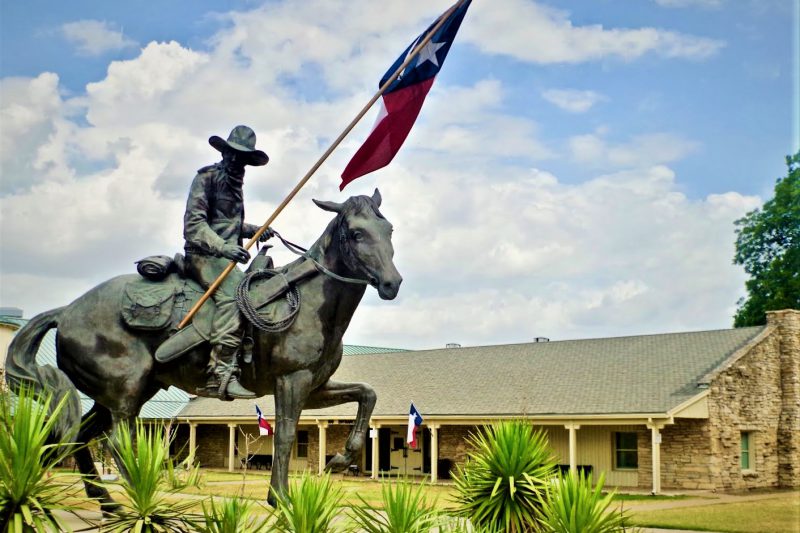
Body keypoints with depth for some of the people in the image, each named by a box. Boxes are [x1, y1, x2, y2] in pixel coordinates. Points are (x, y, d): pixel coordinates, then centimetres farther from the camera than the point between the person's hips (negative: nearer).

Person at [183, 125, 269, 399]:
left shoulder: (234, 183, 21)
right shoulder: (207, 177, -4)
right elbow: (194, 224, -13)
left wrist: (253, 230, 13)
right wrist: (223, 247, -26)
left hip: (224, 257, 9)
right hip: (202, 255, -9)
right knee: (232, 293, -30)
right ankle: (221, 374, -37)